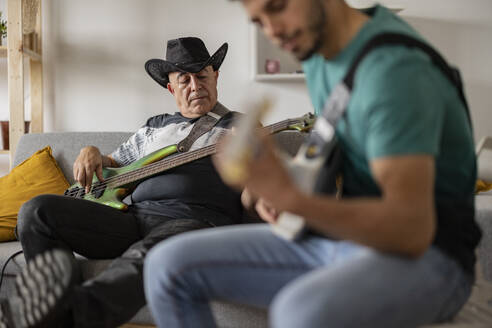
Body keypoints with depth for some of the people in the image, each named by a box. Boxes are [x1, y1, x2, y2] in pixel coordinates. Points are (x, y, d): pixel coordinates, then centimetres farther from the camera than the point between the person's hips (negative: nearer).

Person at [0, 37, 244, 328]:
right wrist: (93, 153, 15)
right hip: (135, 215, 6)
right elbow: (116, 162, 40)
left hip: (196, 220, -5)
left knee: (149, 253, -42)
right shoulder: (155, 127, 29)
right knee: (38, 211, -13)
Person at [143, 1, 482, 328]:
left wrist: (290, 197, -40)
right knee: (168, 265, -3)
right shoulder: (317, 53, 7)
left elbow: (412, 228, -29)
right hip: (345, 233, 8)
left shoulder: (393, 69, -21)